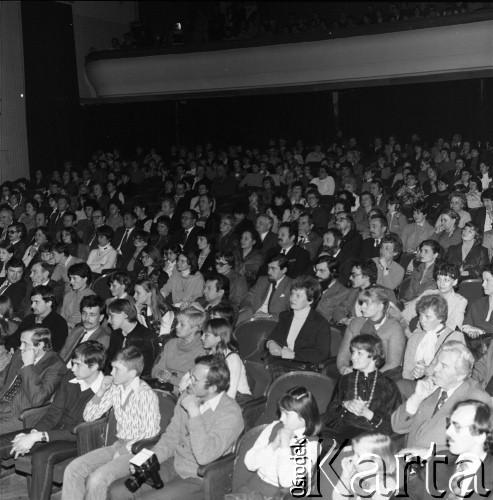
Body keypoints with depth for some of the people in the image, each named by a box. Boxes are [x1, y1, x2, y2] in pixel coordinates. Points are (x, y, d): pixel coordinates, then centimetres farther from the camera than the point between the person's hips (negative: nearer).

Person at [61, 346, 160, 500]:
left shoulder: (146, 394, -14)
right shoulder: (115, 388, 6)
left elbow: (150, 433, -15)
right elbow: (89, 417, 10)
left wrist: (123, 451, -16)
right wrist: (101, 391, -4)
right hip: (118, 445, 7)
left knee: (97, 479, -27)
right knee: (72, 470, -12)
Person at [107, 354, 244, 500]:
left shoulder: (230, 413, -20)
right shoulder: (186, 397, 4)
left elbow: (204, 456, -30)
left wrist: (194, 412, -28)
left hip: (198, 479, -7)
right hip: (173, 466, 7)